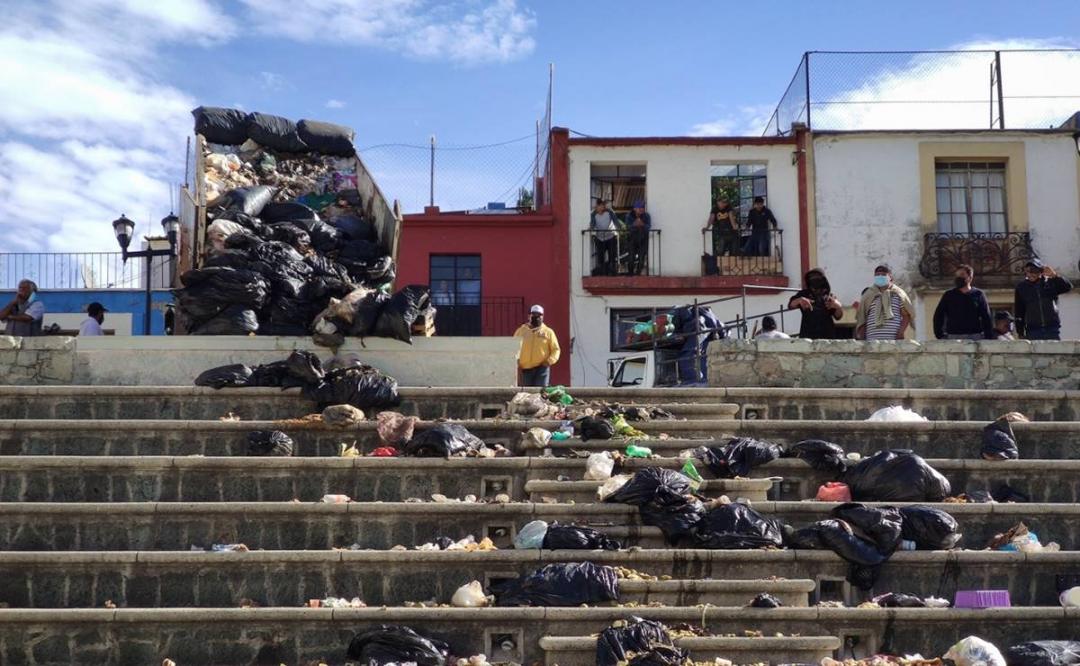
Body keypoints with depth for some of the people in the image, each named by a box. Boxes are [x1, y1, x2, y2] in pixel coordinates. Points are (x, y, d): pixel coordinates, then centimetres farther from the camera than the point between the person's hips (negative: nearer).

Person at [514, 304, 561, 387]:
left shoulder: (548, 332, 6)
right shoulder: (521, 331, 10)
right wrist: (516, 362, 0)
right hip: (525, 369, 2)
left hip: (542, 368, -2)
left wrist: (550, 361, -9)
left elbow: (556, 349, 7)